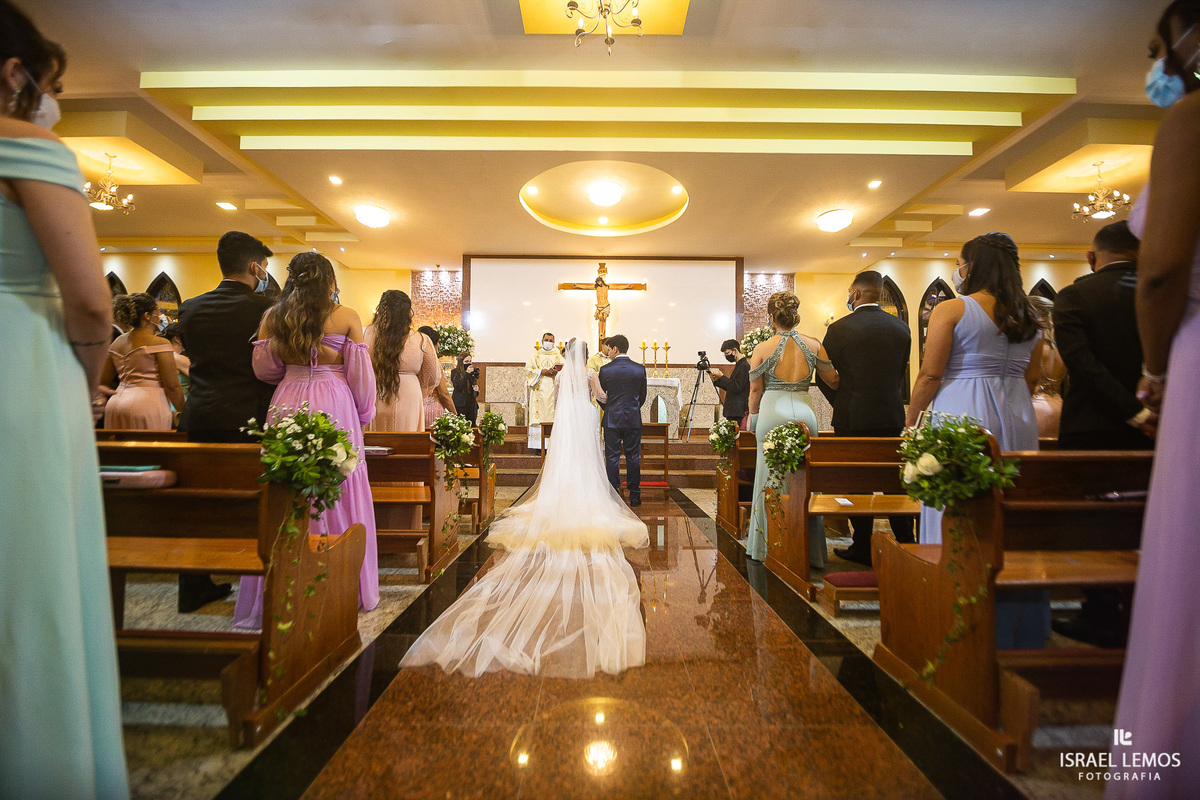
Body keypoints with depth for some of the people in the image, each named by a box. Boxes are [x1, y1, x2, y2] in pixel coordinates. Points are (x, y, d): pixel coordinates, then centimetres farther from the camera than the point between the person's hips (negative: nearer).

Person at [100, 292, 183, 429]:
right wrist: (184, 411, -3)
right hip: (147, 407, -7)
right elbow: (172, 386, -12)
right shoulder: (160, 343, -8)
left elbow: (103, 381, 18)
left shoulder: (117, 343, 14)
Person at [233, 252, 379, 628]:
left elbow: (265, 368, 7)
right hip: (335, 408, -3)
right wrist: (364, 412, 8)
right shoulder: (346, 316, -4)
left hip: (288, 406, 3)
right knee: (336, 492, 5)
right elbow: (359, 373, -3)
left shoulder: (273, 317, 5)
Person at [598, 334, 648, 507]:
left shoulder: (605, 369, -6)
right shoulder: (640, 369, -1)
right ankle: (634, 496, 14)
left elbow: (600, 396, 3)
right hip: (634, 420, 1)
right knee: (633, 457, 9)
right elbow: (643, 395, 6)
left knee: (612, 458, 6)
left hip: (612, 420, -1)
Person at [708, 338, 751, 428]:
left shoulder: (744, 365, -13)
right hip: (733, 411, 10)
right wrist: (716, 380, 11)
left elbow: (736, 388, -19)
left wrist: (722, 377, -11)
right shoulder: (739, 365, 19)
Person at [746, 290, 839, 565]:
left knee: (772, 480, 8)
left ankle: (770, 547, 17)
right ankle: (810, 550, 22)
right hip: (804, 411, 2)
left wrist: (753, 418, 16)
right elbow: (833, 381, 10)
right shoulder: (814, 345, 1)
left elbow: (755, 391, 2)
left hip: (773, 412, -2)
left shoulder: (762, 349, -4)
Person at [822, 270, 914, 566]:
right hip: (892, 416, 5)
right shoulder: (901, 328, 4)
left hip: (853, 418, -4)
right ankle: (906, 544, 23)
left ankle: (863, 547, 12)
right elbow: (902, 375, 9)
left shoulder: (839, 328, -11)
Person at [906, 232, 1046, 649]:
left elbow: (930, 375, -12)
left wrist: (910, 422, -4)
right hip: (1017, 419, 7)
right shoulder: (1027, 316, 11)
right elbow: (1031, 378, 14)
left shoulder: (951, 309, -9)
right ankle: (1023, 631, 26)